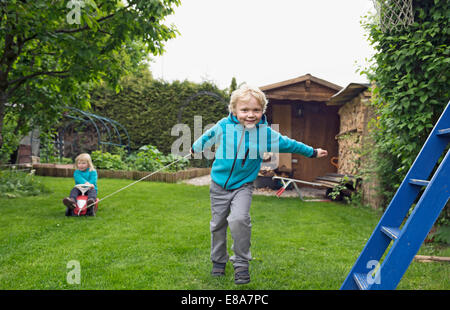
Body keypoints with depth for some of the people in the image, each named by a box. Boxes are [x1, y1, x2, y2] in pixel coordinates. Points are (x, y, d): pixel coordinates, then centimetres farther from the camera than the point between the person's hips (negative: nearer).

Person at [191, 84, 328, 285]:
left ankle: (241, 262, -3)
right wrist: (195, 148, 29)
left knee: (239, 219, -24)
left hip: (243, 186, -2)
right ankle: (218, 261, 31)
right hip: (219, 185, 2)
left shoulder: (265, 133, -10)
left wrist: (312, 152, 15)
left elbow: (288, 144, 6)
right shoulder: (223, 126, -10)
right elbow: (207, 137, 11)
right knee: (217, 224, 9)